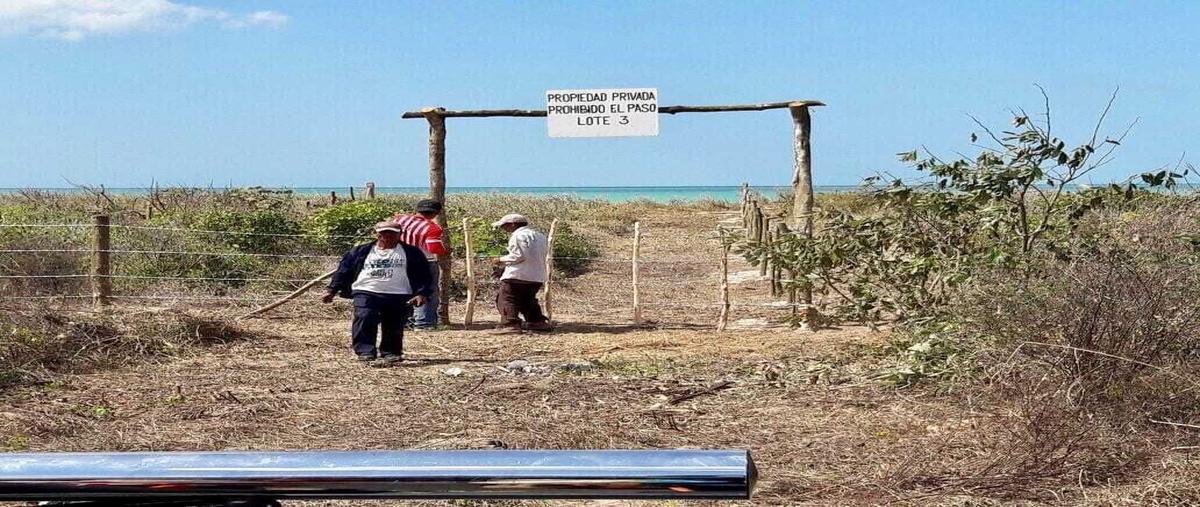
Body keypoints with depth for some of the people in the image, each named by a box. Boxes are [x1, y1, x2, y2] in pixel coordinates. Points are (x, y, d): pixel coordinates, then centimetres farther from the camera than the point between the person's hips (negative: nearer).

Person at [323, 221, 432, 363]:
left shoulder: (411, 253, 11)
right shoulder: (360, 251, 15)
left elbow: (423, 275, 7)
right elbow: (343, 271, 16)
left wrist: (421, 293, -8)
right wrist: (332, 291, 8)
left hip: (398, 296, 0)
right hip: (366, 293, 0)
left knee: (394, 325, 0)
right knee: (364, 319, -23)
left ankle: (391, 352, 17)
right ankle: (365, 351, -23)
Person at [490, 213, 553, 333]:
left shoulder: (518, 235, -9)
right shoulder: (540, 236, 18)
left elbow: (520, 256, -18)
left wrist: (501, 260, -7)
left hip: (517, 275, -8)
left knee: (506, 299, -5)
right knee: (528, 300, 24)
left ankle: (511, 324, -20)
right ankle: (538, 322, 20)